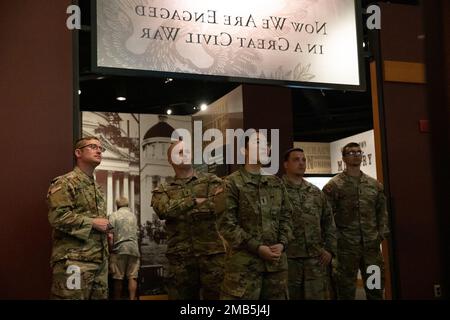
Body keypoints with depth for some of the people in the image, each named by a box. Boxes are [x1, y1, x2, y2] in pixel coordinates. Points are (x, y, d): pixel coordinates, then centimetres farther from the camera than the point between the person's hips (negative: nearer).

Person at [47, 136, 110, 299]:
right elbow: (57, 217, -19)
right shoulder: (64, 183, -6)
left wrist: (105, 229, 12)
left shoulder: (96, 187, 22)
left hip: (100, 258, 8)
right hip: (74, 259, -8)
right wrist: (92, 222, -14)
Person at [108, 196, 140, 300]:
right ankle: (132, 298, -3)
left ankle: (117, 298, 10)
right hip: (134, 249, 3)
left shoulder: (113, 215, 0)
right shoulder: (133, 216, 14)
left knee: (118, 278, 4)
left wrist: (111, 250, 1)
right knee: (132, 277, 3)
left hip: (119, 249, -3)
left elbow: (110, 236, -7)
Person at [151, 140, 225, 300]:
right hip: (180, 258, 2)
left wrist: (178, 209, -7)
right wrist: (195, 201, -9)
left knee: (216, 295, 0)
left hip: (212, 254, -1)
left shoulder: (211, 181, 9)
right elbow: (164, 210, -9)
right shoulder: (162, 190, 14)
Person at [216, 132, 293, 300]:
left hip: (276, 260, 5)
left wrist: (282, 243, -4)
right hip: (244, 262, -5)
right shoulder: (232, 183, -3)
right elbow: (226, 224, -9)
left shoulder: (277, 183, 14)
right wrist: (257, 247, -14)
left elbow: (286, 217, 15)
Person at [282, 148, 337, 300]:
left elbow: (329, 223, 17)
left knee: (318, 296, 7)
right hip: (288, 259, -4)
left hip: (317, 259, 5)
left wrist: (330, 249, 9)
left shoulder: (316, 192, 14)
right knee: (291, 296, 5)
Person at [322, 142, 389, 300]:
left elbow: (382, 211, 16)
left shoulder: (375, 185, 12)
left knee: (376, 288, 9)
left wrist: (382, 232, 5)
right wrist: (334, 238, -10)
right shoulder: (334, 185, -2)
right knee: (346, 289, 3)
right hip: (346, 246, -4)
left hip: (372, 245, 4)